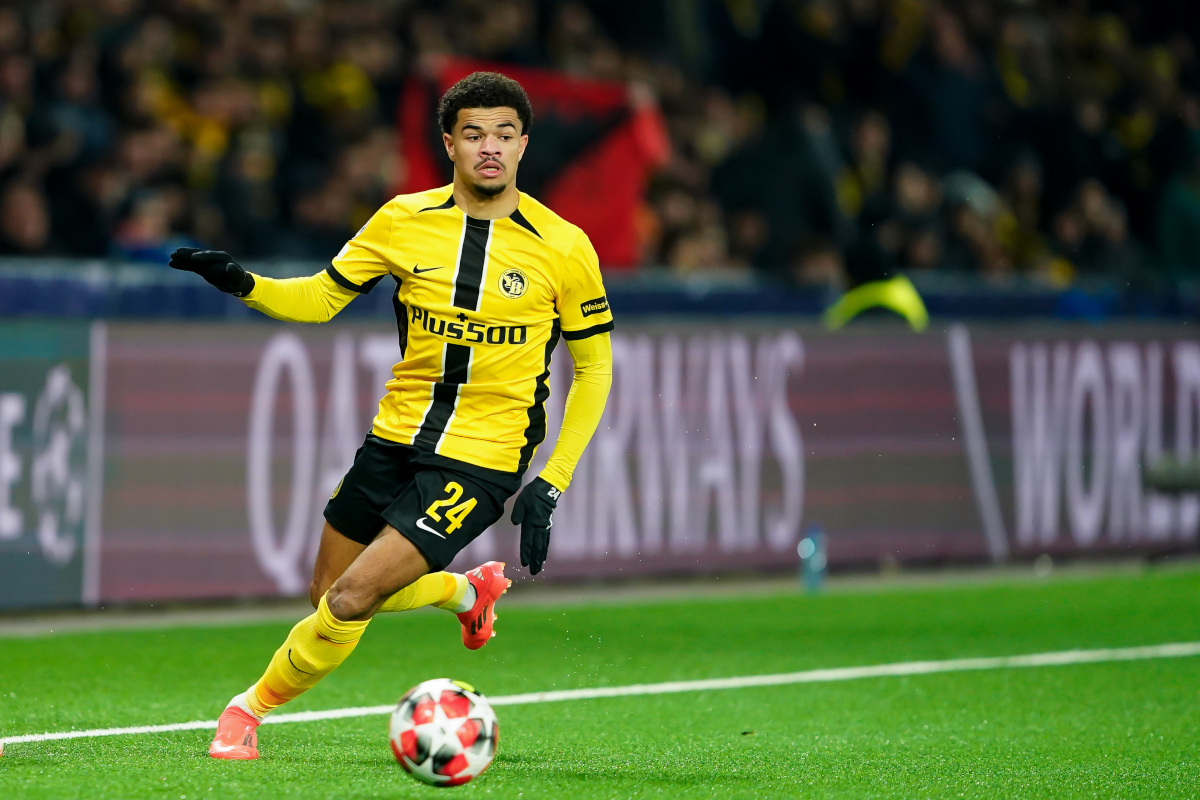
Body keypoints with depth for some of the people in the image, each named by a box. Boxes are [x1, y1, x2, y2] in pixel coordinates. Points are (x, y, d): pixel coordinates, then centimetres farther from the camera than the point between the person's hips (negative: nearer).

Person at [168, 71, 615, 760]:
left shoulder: (563, 247, -9)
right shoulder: (406, 221, -2)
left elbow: (594, 367, 0)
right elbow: (319, 299, 5)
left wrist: (551, 484, -6)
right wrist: (241, 284, -17)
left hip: (481, 459, -5)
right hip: (395, 439, 5)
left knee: (352, 600, -16)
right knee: (328, 595, 14)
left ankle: (255, 707, 10)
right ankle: (469, 591, 40)